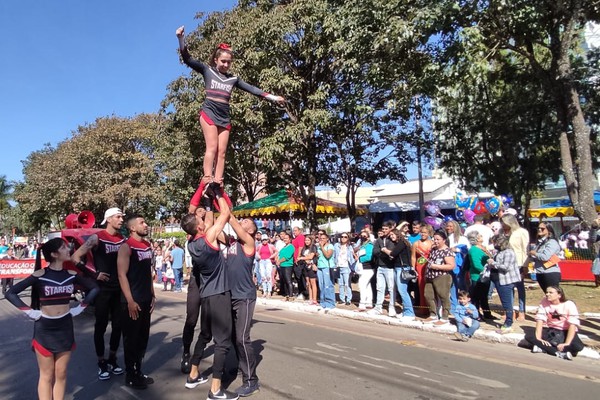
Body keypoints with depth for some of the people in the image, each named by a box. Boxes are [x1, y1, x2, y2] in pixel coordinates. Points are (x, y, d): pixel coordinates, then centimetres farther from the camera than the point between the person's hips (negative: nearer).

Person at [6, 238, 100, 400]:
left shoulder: (72, 275, -2)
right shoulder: (39, 276, -12)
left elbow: (94, 289, 8)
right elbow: (10, 293, -9)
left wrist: (79, 308, 3)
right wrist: (30, 312, -13)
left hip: (65, 327, 3)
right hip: (44, 328, -3)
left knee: (61, 374, 11)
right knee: (46, 376, 7)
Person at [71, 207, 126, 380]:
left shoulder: (123, 239, 5)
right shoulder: (97, 238, -11)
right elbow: (75, 257, -13)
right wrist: (93, 274, -15)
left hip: (119, 289, 5)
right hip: (102, 289, -5)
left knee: (118, 325, 11)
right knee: (101, 326, 6)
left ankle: (112, 360, 27)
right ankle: (102, 364, 20)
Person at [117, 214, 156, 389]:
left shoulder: (148, 245, 9)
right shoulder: (126, 247, -12)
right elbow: (122, 275, -15)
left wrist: (152, 295, 13)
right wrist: (130, 301, -18)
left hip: (146, 300, 7)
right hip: (133, 301, -7)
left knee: (143, 337, 15)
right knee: (131, 339, 6)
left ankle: (138, 371, 29)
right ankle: (130, 375, 20)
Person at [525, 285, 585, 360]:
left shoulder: (569, 305, -16)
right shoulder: (544, 302, -8)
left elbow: (572, 325, -24)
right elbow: (540, 320, -13)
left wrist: (567, 344, -32)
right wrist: (538, 338, -24)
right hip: (550, 330, 2)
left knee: (578, 346, -34)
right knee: (528, 337, -22)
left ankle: (543, 348, -30)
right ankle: (560, 353, -32)